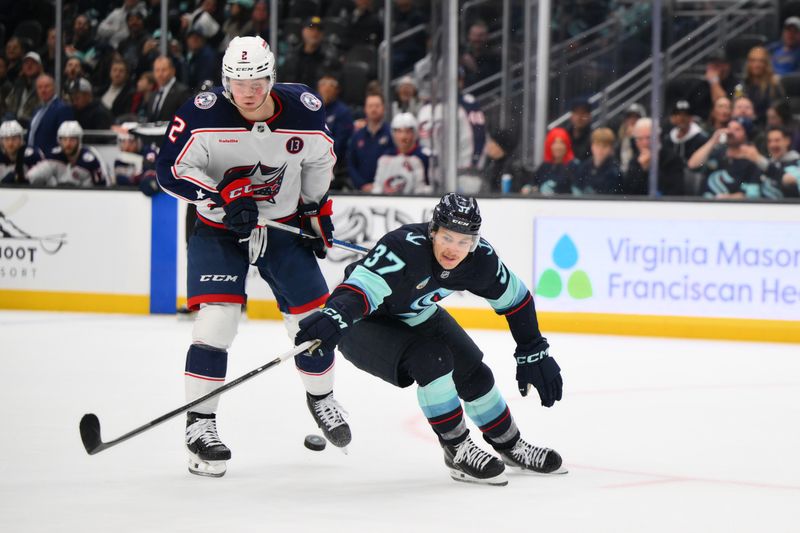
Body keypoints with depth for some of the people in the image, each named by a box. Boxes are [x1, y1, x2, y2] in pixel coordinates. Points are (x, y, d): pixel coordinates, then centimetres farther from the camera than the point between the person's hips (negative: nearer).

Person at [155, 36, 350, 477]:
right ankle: (200, 424, -11)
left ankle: (321, 398, 36)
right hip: (218, 229, -3)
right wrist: (223, 196, -32)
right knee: (217, 318, -19)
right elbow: (169, 170, -21)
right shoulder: (203, 113, -24)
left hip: (283, 225, 3)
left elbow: (320, 159, 6)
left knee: (312, 316, 7)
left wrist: (317, 209, 11)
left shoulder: (304, 109, -14)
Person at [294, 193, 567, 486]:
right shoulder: (405, 247, -38)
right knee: (432, 360, -27)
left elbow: (515, 297, -2)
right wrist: (335, 315, -69)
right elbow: (363, 287, -49)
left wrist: (534, 354, 1)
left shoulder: (480, 258, -17)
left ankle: (510, 447, 28)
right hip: (365, 323, -7)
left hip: (417, 316, 7)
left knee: (473, 373, 4)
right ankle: (457, 450, -11)